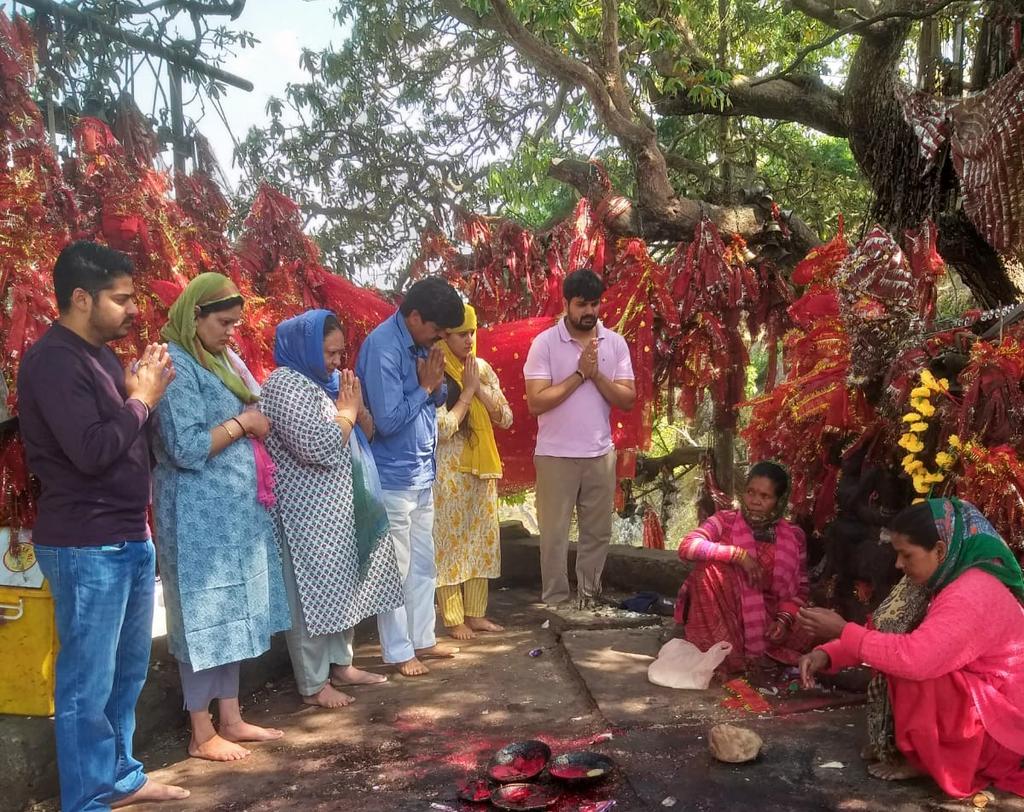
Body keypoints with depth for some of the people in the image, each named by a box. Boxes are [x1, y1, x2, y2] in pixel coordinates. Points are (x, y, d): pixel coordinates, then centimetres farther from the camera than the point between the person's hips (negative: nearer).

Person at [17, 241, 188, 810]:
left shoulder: (100, 355, 14)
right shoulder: (52, 360, -15)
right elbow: (91, 450, -24)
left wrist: (143, 393, 1)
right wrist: (141, 398, -11)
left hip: (130, 537, 9)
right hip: (87, 546, -9)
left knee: (128, 670, 18)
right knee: (89, 679, 0)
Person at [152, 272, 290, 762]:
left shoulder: (224, 359, 12)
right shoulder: (176, 367, -15)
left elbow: (256, 415, 20)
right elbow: (186, 448, -22)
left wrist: (262, 419, 1)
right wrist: (242, 423, -14)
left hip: (236, 511, 9)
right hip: (200, 516, -9)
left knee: (233, 613, 14)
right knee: (204, 615, 0)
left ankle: (230, 718, 25)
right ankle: (202, 734, 13)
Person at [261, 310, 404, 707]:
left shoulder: (328, 381, 12)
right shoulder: (286, 385, -16)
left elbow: (365, 434, 16)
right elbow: (320, 448, -27)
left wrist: (356, 405, -3)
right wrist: (346, 410, -13)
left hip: (339, 509, 10)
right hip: (308, 513, -9)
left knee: (344, 587, 16)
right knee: (314, 594, -2)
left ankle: (340, 664, 29)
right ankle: (313, 684, 9)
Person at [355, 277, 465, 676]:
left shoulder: (420, 342, 4)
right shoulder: (382, 346, -20)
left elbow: (436, 400, 13)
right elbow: (387, 421, -24)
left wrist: (436, 383, -8)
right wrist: (425, 387, -15)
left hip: (422, 473, 8)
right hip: (393, 476, -8)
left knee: (424, 564, 16)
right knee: (396, 568, 3)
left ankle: (422, 638, 29)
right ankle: (398, 651, 16)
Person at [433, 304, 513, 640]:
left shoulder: (483, 368, 6)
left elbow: (505, 418, 4)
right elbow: (443, 428, -20)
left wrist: (480, 389, -9)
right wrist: (467, 390, -14)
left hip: (482, 466, 6)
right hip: (448, 470, -6)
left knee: (481, 538, 11)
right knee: (450, 540, 2)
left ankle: (475, 613, 23)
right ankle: (453, 618, 13)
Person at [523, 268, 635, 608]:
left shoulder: (615, 343, 2)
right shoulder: (544, 343, -9)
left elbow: (627, 400, -1)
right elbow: (536, 402, -15)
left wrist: (597, 374, -15)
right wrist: (579, 374, -18)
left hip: (601, 454, 4)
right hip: (556, 455, -3)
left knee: (598, 532, 12)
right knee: (555, 535, 4)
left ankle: (589, 600, 25)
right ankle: (556, 604, 15)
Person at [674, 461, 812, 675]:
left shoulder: (793, 536, 1)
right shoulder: (725, 520, -4)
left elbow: (800, 588, 4)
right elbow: (686, 546, -19)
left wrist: (784, 619, -15)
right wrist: (738, 554, -27)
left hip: (768, 619, 1)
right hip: (723, 615, -1)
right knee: (711, 567, -28)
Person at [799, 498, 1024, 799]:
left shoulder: (972, 593, -28)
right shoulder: (950, 579, 3)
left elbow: (915, 658, -40)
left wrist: (843, 631, -28)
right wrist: (826, 654, -11)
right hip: (975, 698, 10)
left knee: (909, 672, -26)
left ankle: (925, 761, -4)